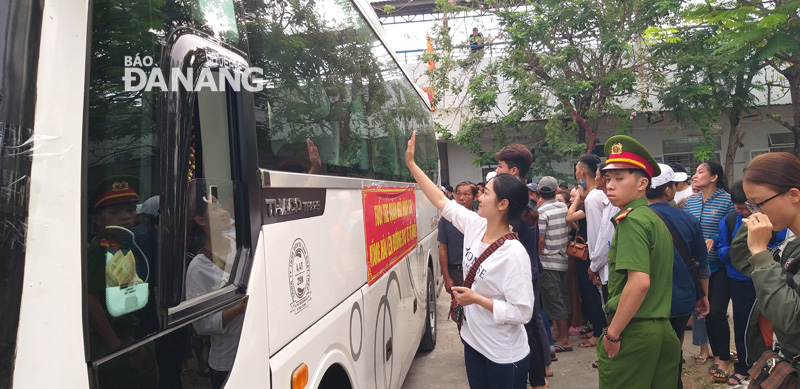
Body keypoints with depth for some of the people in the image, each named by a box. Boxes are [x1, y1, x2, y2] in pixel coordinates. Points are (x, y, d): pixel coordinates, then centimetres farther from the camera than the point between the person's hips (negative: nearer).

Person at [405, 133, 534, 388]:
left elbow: (522, 312, -26)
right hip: (473, 342, 7)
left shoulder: (514, 254, -26)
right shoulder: (475, 226, -5)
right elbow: (441, 201, 5)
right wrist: (411, 164, 6)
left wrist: (477, 299, -23)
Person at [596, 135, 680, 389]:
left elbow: (639, 282, -25)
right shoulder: (656, 220, 13)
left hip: (633, 331, -9)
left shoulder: (631, 219, -15)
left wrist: (612, 334, -17)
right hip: (662, 329, 9)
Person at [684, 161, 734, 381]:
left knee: (717, 312, -8)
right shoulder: (690, 202, 6)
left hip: (720, 266, -5)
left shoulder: (727, 200, -10)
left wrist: (714, 240, -26)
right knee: (705, 311, 11)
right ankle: (716, 354, 26)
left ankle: (723, 361, 5)